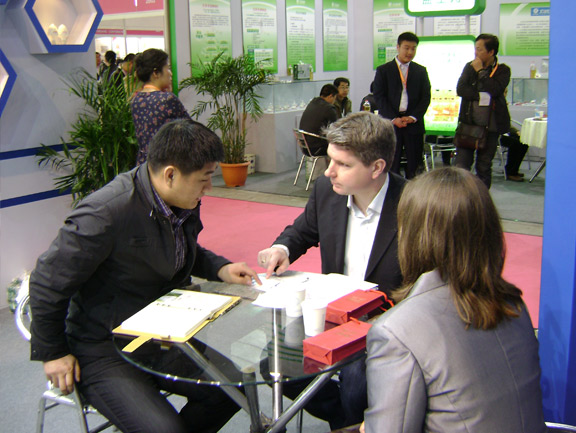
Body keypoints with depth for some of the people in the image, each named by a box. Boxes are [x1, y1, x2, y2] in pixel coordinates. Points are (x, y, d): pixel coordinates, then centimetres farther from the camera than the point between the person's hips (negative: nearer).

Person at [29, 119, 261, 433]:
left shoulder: (184, 202, -3)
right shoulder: (107, 212, -28)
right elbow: (48, 282, -18)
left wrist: (219, 269, 0)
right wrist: (52, 354, -8)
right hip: (102, 352, -7)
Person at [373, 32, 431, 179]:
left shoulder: (421, 71, 11)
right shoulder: (383, 70, 5)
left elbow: (426, 97, 7)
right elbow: (379, 96, -1)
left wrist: (413, 117, -8)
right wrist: (394, 118, -11)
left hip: (414, 124, 2)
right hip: (390, 123, -2)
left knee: (414, 166, 3)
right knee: (391, 165, -2)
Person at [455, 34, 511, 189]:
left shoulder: (503, 70, 0)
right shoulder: (469, 67, 8)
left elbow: (495, 90, -18)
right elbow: (460, 89, -5)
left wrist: (480, 71, -10)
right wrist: (482, 96, -14)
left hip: (490, 126, -2)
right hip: (468, 123, 2)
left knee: (484, 167, 8)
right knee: (461, 166, -2)